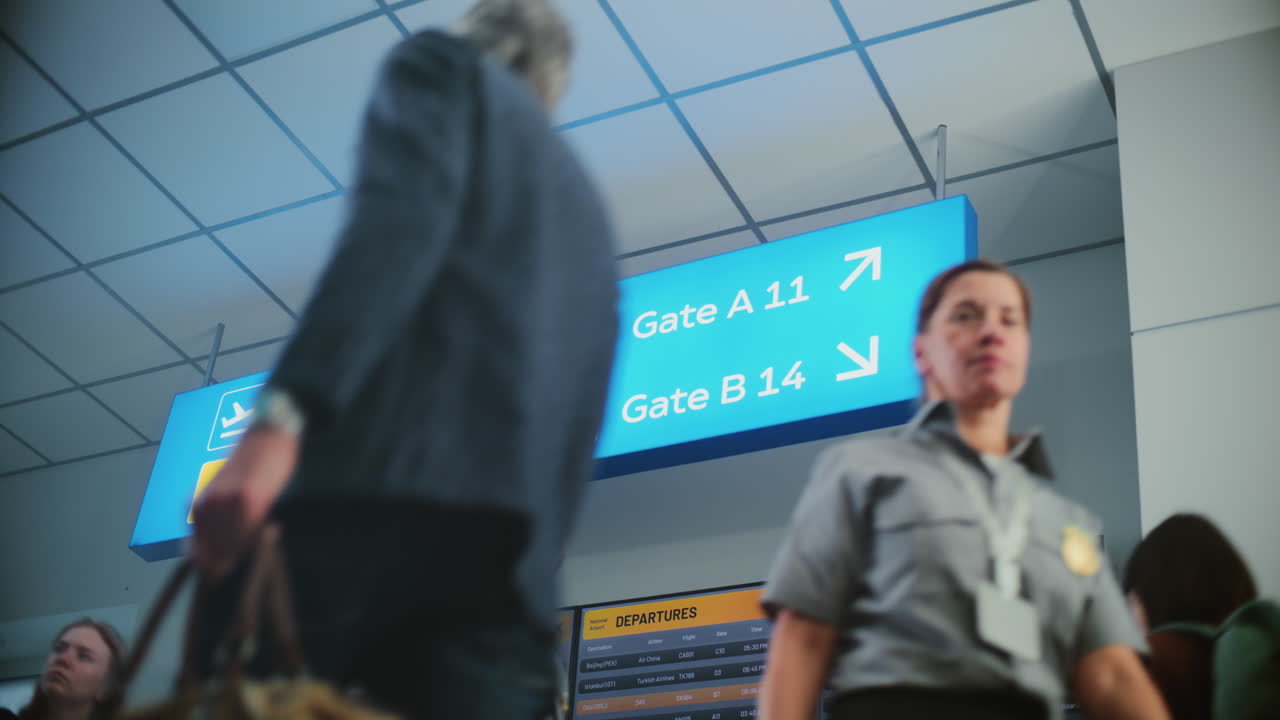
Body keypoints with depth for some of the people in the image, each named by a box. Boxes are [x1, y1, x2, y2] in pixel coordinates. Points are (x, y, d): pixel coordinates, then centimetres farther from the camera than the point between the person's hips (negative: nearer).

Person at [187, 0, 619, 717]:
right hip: (513, 544, 7)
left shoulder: (446, 65, 16)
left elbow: (404, 216, -6)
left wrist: (282, 416, -19)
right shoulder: (585, 201, 36)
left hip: (381, 478, -7)